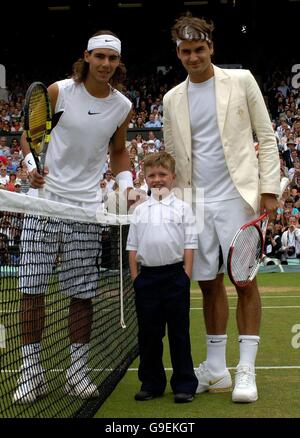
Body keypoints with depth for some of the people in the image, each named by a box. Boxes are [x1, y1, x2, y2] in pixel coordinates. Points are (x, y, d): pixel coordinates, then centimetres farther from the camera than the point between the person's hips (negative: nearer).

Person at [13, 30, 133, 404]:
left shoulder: (122, 107, 4)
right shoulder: (58, 91, -4)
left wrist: (126, 182, 2)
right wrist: (30, 164, -14)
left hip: (87, 204, 2)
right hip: (46, 195, -2)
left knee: (83, 293, 3)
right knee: (32, 288, -3)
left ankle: (77, 372, 14)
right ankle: (31, 371, 7)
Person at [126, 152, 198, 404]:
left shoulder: (182, 208, 2)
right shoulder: (140, 210, 9)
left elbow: (189, 244, 0)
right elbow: (133, 246, 11)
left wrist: (186, 275, -7)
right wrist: (135, 276, 4)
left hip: (175, 275, -3)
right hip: (147, 276, 3)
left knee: (179, 331, 2)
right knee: (148, 332, 7)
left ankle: (184, 385, 9)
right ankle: (151, 383, 18)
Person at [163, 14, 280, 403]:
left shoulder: (241, 81, 2)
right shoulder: (172, 99, 11)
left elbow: (266, 136, 2)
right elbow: (172, 158, 15)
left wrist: (269, 187, -7)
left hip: (237, 195, -3)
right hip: (196, 202, 4)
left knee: (244, 281, -3)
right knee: (209, 283, 7)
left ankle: (246, 372, 2)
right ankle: (216, 371, 16)